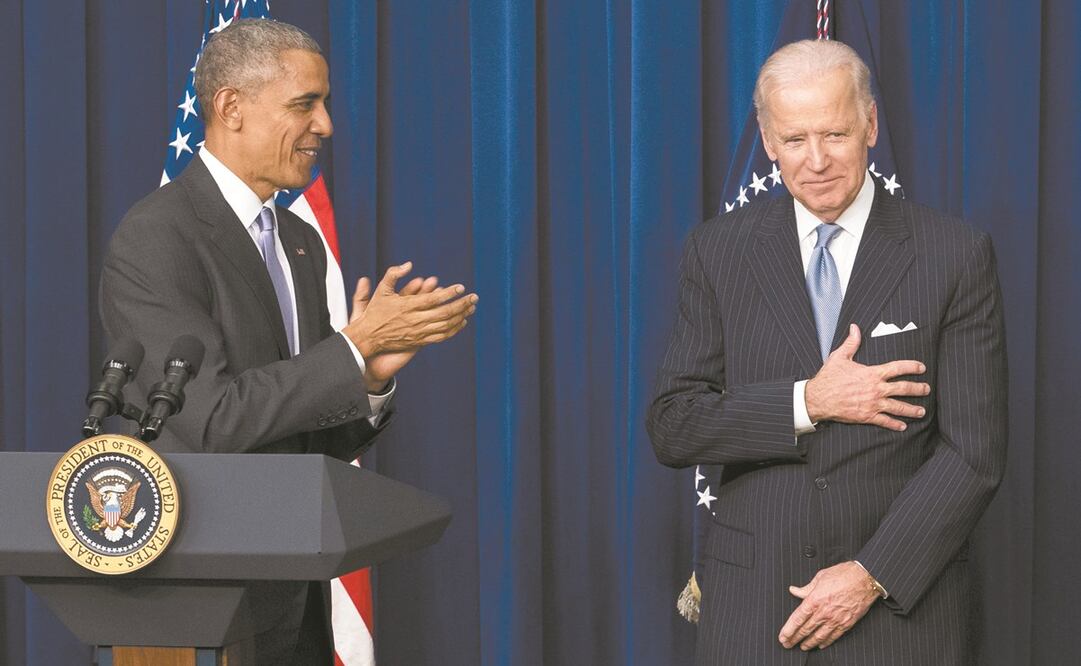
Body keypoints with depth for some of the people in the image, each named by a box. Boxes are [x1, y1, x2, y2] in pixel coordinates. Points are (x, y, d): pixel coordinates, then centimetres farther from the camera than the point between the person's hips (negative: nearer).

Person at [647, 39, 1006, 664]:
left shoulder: (956, 255, -3)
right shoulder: (719, 250, 3)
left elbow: (975, 452, -6)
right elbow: (673, 427, -2)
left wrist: (872, 575, -13)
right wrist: (807, 403, -15)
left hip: (901, 601, -1)